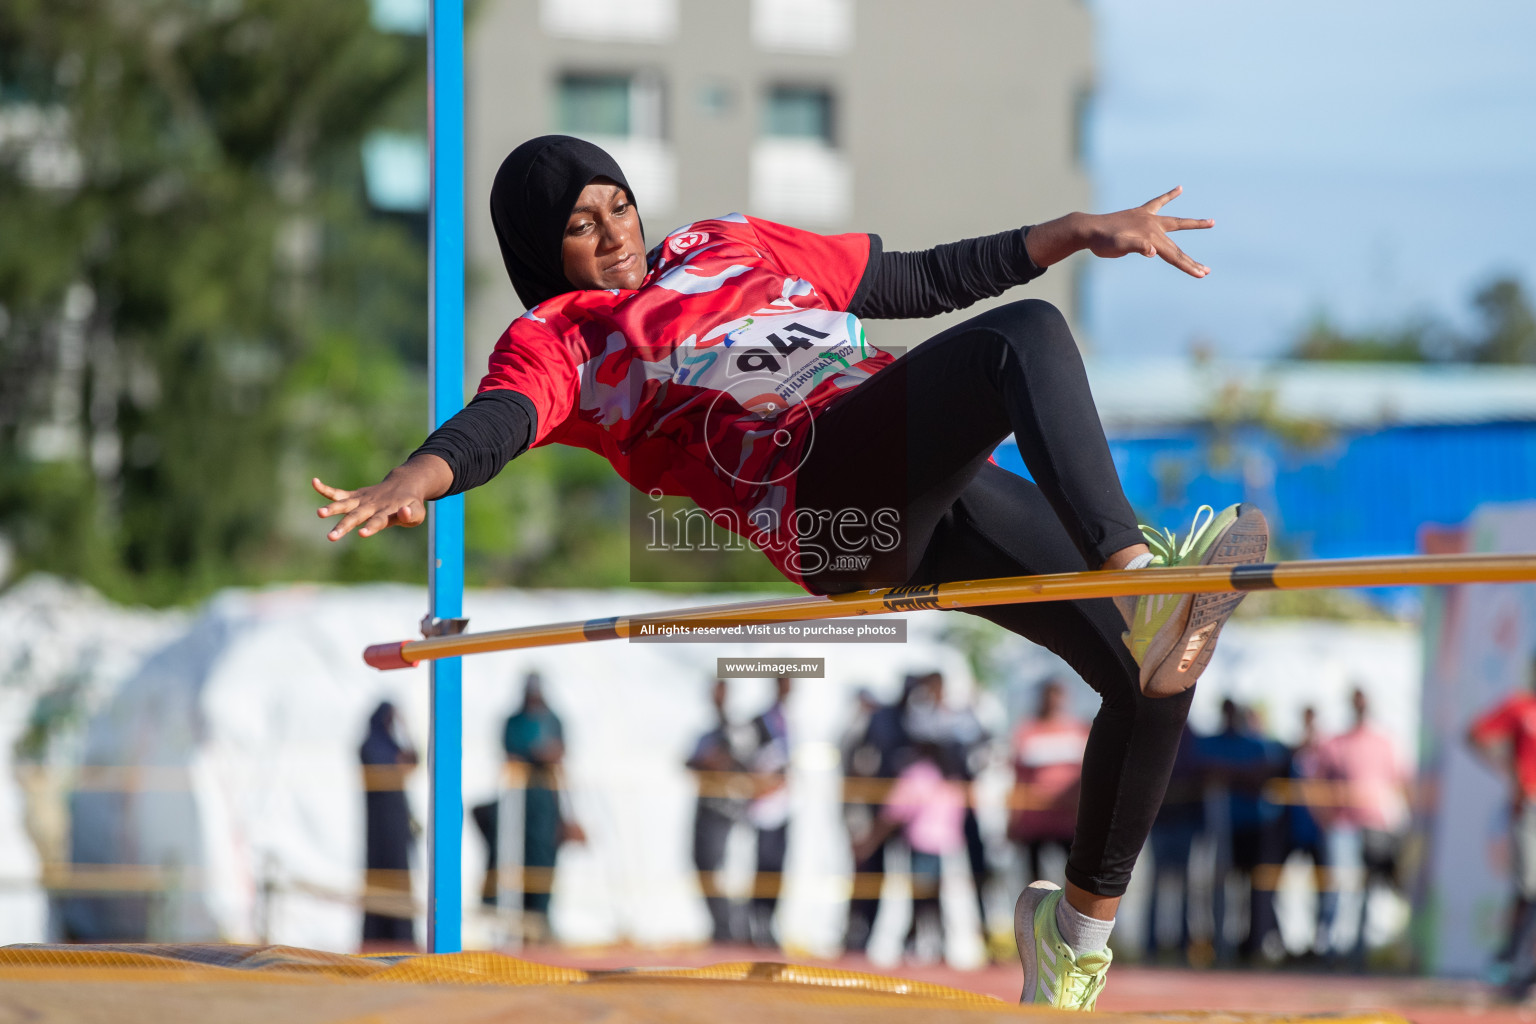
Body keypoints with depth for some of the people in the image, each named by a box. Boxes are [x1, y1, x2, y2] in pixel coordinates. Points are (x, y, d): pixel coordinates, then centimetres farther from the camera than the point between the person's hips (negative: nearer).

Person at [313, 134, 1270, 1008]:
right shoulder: (557, 336, 16)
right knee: (1025, 336, -30)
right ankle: (1136, 570, -49)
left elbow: (919, 280, 38)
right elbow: (501, 419, -7)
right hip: (821, 481, -6)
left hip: (948, 486, 6)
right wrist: (418, 479, -31)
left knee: (1155, 675, -6)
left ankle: (1083, 919, 15)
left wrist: (1076, 232, 32)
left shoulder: (730, 246, 34)